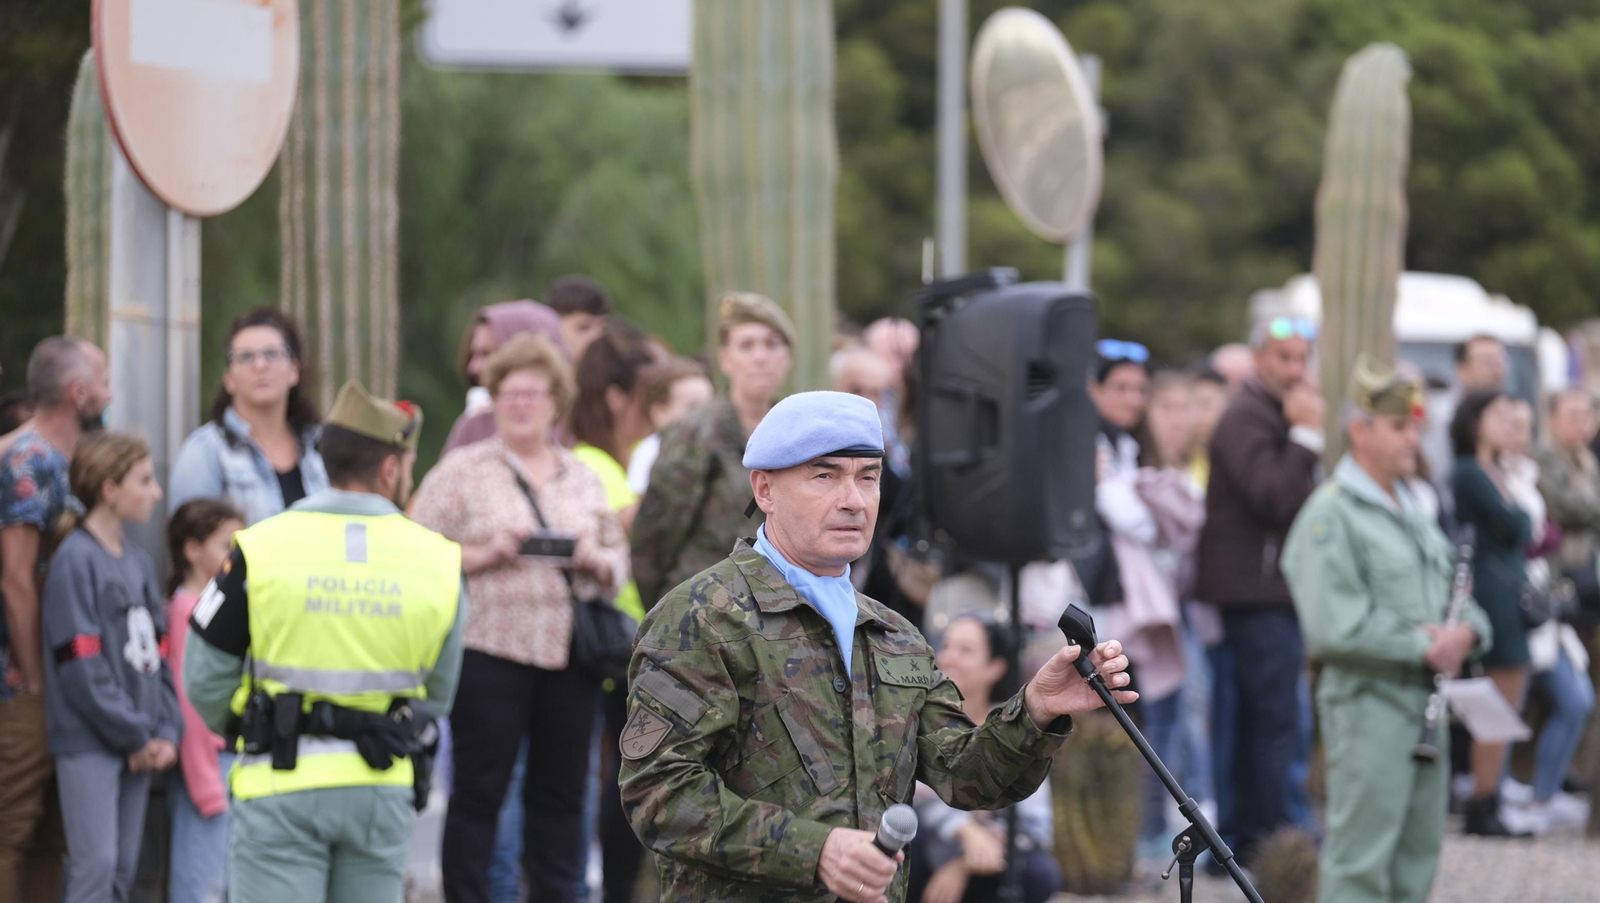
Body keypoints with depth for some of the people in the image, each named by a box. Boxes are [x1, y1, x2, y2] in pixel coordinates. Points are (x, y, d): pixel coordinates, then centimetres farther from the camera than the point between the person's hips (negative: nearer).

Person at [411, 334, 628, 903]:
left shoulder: (583, 478, 16)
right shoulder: (460, 472, 3)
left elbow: (618, 562, 18)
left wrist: (594, 559, -4)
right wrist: (487, 554, -15)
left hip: (570, 657, 4)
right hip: (490, 651, -4)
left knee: (561, 792, 6)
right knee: (479, 792, -2)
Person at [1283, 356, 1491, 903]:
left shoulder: (1412, 512, 19)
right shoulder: (1329, 516, -10)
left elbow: (1457, 592, 23)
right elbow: (1332, 626, -20)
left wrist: (1465, 633, -1)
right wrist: (1421, 647, -16)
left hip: (1426, 703, 9)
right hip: (1368, 700, -9)